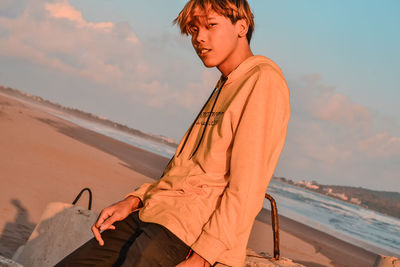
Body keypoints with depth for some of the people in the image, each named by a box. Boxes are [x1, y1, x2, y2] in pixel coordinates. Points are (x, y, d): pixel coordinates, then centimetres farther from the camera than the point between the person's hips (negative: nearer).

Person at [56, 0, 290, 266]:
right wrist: (133, 201, 7)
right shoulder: (223, 89, 22)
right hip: (151, 215, 9)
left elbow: (248, 187, -16)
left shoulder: (263, 80, -8)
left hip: (193, 231, -9)